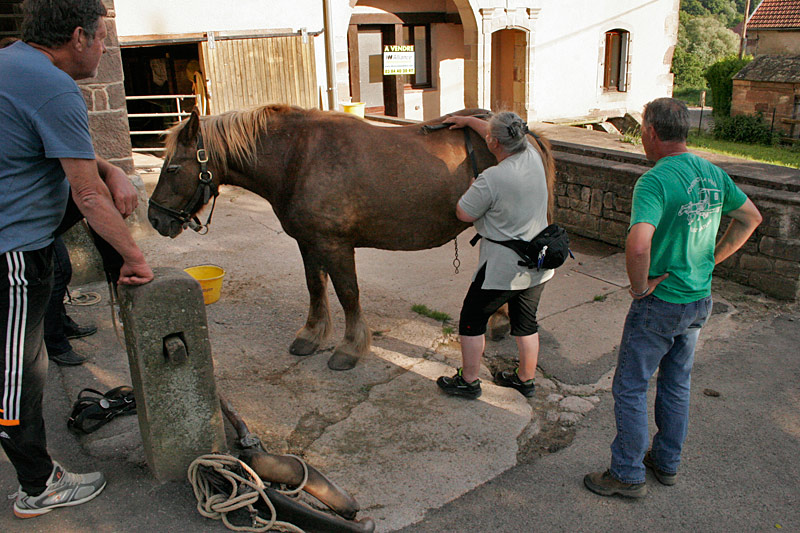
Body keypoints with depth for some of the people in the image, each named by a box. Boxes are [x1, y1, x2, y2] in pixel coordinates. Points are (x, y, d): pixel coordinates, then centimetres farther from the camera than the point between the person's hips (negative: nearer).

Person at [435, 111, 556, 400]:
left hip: (503, 267, -7)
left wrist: (470, 188, 6)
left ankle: (468, 381, 22)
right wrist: (468, 120, 27)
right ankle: (526, 379, 34)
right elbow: (502, 136, 17)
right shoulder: (534, 155, -2)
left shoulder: (491, 179, -24)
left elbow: (464, 214, -12)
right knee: (526, 321, 20)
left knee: (473, 318, 11)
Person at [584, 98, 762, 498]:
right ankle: (667, 462, 36)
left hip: (660, 302, -8)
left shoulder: (654, 181, -23)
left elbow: (638, 243, -38)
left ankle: (627, 474, 18)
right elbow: (750, 218, 15)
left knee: (630, 387, 7)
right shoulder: (713, 173, 1)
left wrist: (640, 285, -21)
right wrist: (711, 259, 14)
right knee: (677, 383, 21)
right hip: (701, 300, 8)